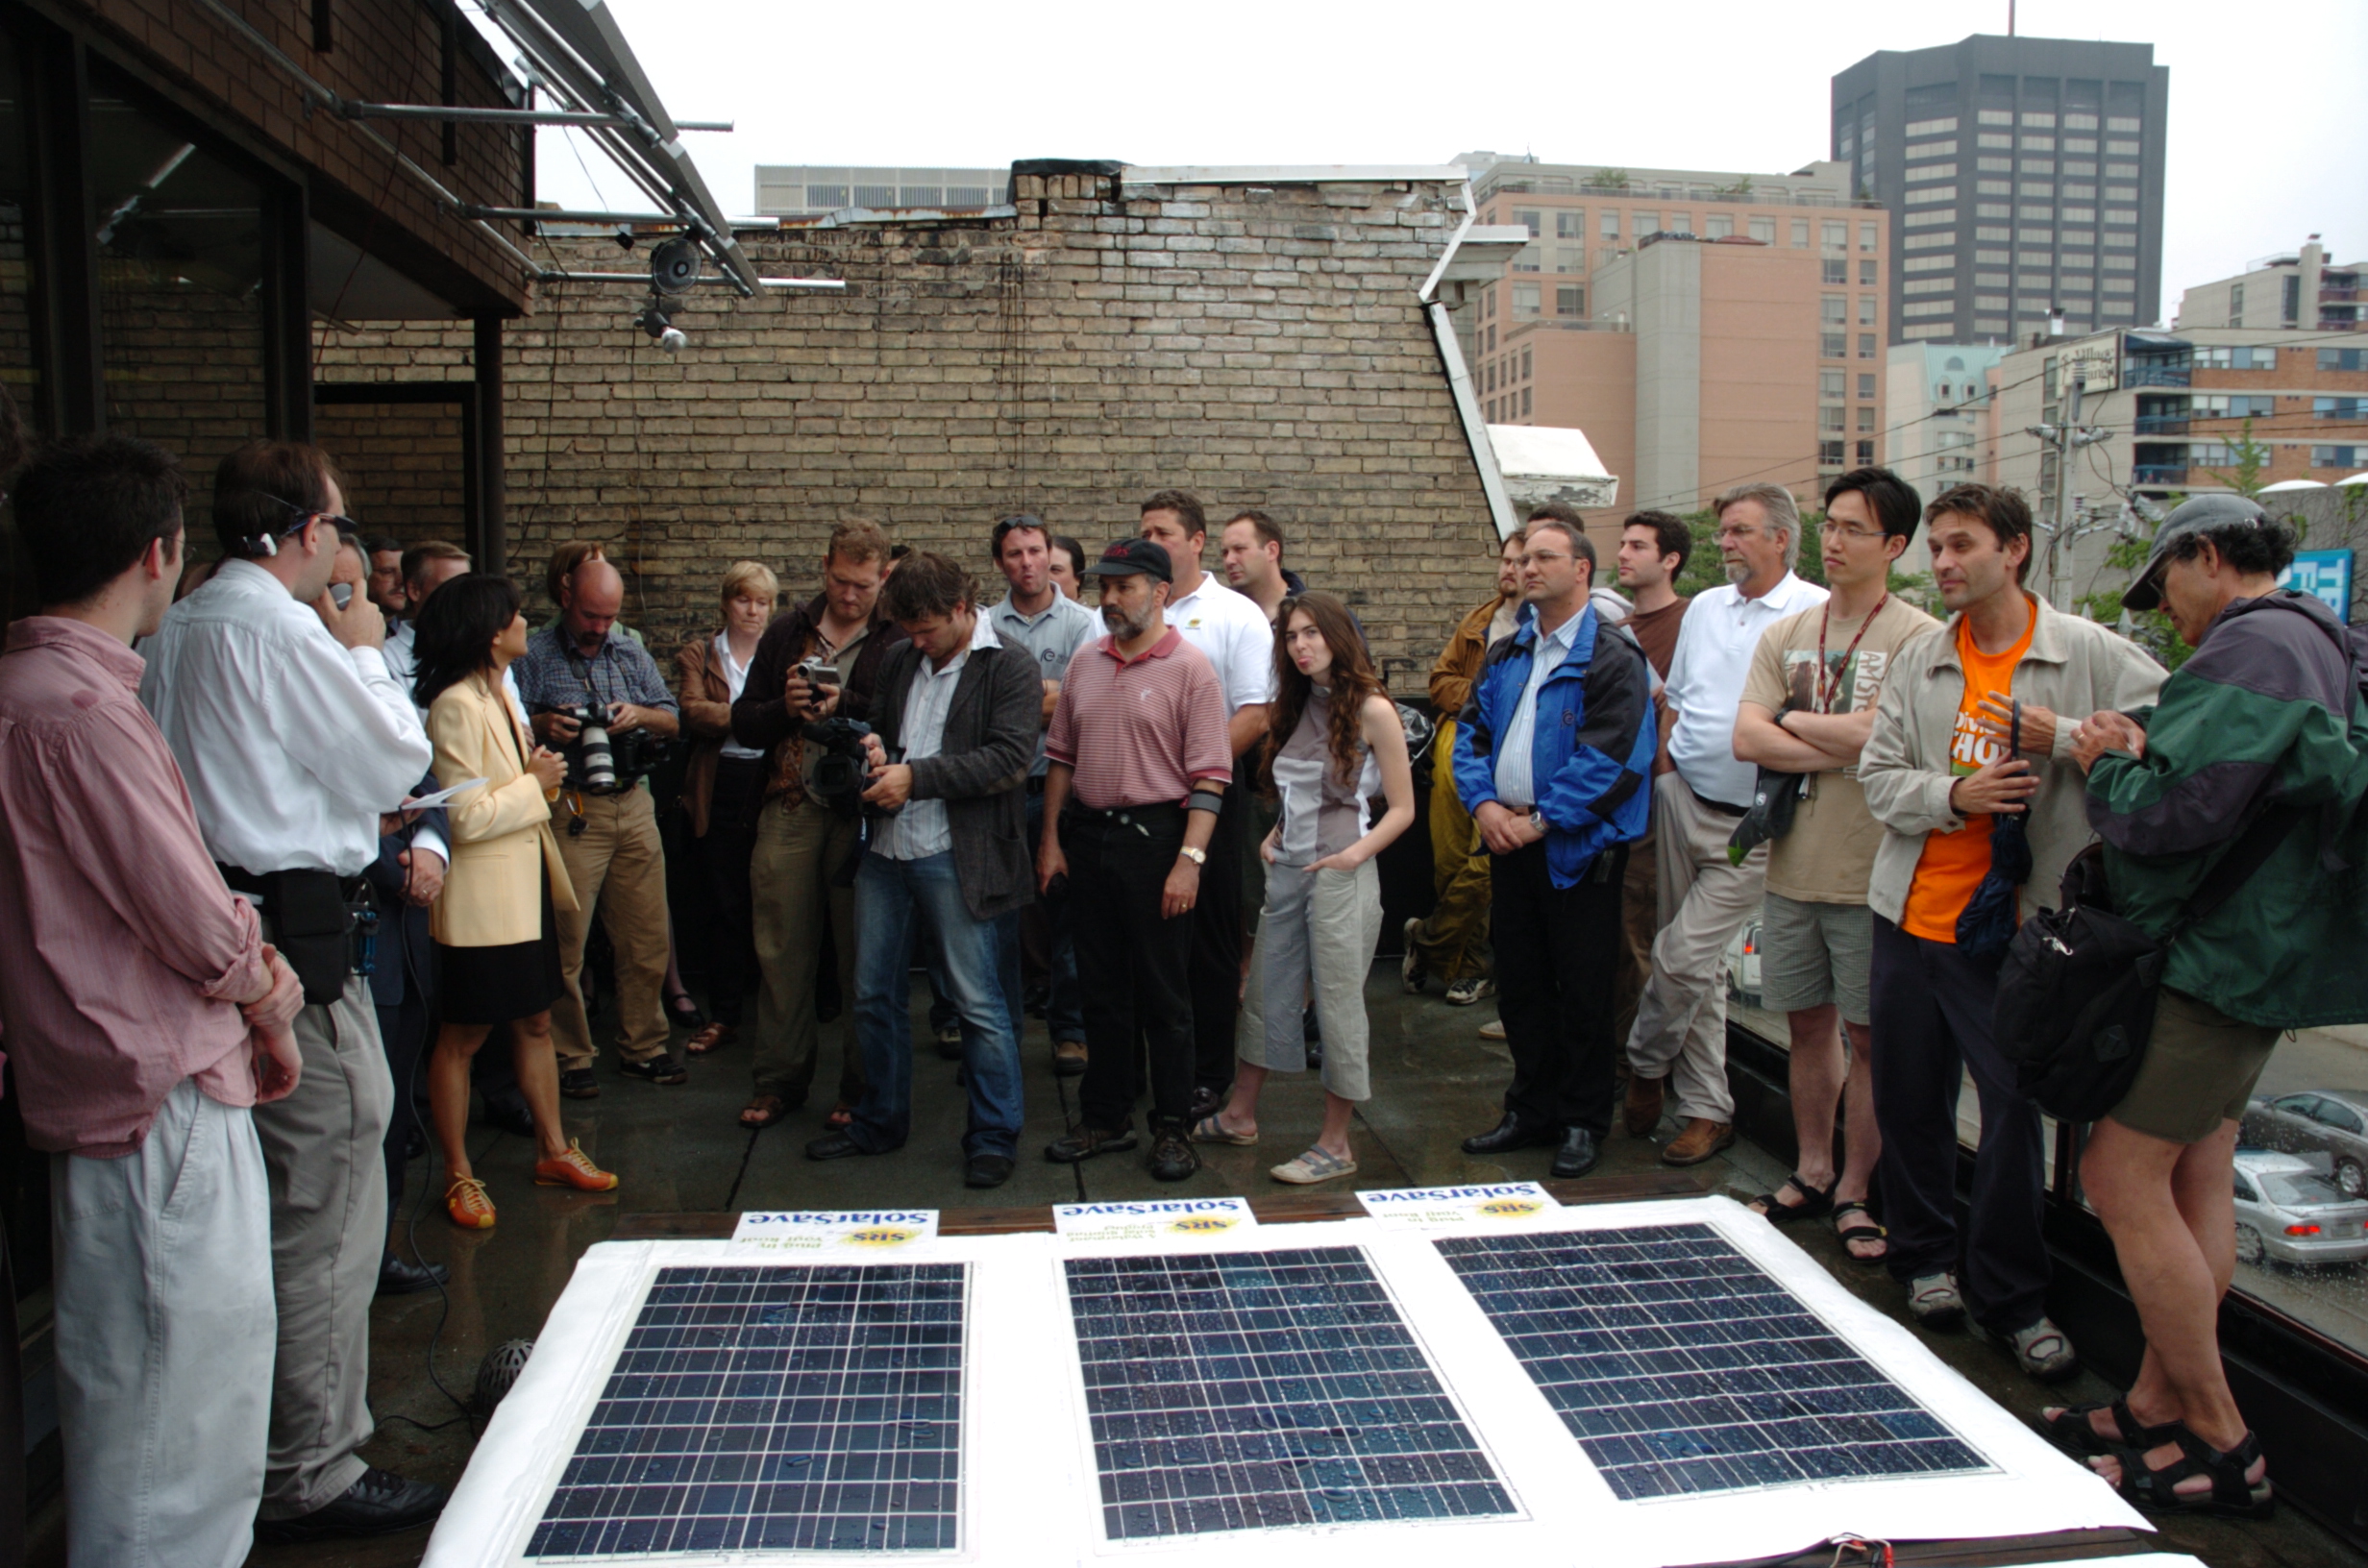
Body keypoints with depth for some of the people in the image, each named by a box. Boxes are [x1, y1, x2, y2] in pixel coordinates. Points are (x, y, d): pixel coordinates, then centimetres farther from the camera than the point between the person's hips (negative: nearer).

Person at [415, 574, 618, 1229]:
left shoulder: (497, 693, 12)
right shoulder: (457, 706, -18)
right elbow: (466, 816, -22)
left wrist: (538, 775, 8)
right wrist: (535, 784, -12)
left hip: (525, 886, 9)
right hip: (482, 898, -9)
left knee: (535, 1023, 16)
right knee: (462, 1038, 3)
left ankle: (553, 1149, 27)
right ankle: (459, 1174, 14)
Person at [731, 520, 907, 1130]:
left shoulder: (898, 640, 0)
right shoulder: (787, 632, 13)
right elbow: (743, 720, 12)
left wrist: (843, 706, -18)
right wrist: (784, 708, -7)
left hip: (861, 813, -3)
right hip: (789, 810, 3)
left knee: (863, 954, 3)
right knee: (782, 949, 8)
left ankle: (861, 1087, 15)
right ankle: (780, 1080, 20)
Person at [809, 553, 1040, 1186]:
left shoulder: (1010, 667, -6)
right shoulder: (899, 660, 15)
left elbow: (1009, 759, -16)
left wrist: (916, 775, -17)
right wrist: (873, 747, 3)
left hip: (956, 857, -7)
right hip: (886, 849, 7)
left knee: (980, 1003, -2)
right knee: (875, 994, 14)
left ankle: (993, 1138, 12)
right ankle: (879, 1122, 31)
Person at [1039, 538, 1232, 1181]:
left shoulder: (1189, 667, -9)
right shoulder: (1086, 664, 9)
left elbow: (1211, 774, -13)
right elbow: (1060, 755, 15)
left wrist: (1189, 858, -19)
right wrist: (1051, 838, 9)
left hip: (1156, 837, -6)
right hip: (1090, 835, 6)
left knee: (1164, 994, 3)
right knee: (1101, 987, 14)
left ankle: (1171, 1128, 15)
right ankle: (1105, 1118, 26)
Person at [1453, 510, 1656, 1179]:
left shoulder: (1613, 657, -10)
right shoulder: (1505, 654, 13)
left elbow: (1613, 758, -18)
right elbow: (1471, 733, 11)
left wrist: (1542, 821, -18)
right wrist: (1484, 803, -6)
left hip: (1577, 848, -7)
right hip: (1508, 841, 7)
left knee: (1582, 990, 2)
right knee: (1519, 984, 13)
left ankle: (1583, 1122, 16)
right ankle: (1530, 1109, 26)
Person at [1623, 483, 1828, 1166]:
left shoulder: (1818, 613, -8)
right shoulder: (1704, 608, 12)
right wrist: (1662, 774, 10)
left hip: (1752, 823, -6)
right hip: (1683, 801, 6)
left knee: (1683, 955, -8)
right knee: (1700, 963, 11)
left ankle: (1646, 1064, 19)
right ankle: (1707, 1108, 22)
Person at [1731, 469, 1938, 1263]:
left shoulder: (1919, 637, -7)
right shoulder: (1785, 634, 10)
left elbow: (1878, 736, -19)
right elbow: (1747, 739, 0)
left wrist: (1793, 718, -4)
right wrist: (1841, 748, -11)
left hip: (1872, 871, -5)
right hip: (1793, 865, 5)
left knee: (1868, 1035, 4)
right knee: (1808, 1025, 15)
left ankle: (1854, 1191, 18)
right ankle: (1812, 1174, 29)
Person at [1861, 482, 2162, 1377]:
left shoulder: (2089, 654, -5)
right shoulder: (1919, 660, 6)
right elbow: (1877, 776, 3)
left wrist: (2063, 740, -20)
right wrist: (1956, 795, -15)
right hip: (1910, 916, 4)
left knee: (2013, 1108, 1)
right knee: (1909, 1098, 13)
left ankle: (2008, 1299, 19)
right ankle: (1925, 1257, 33)